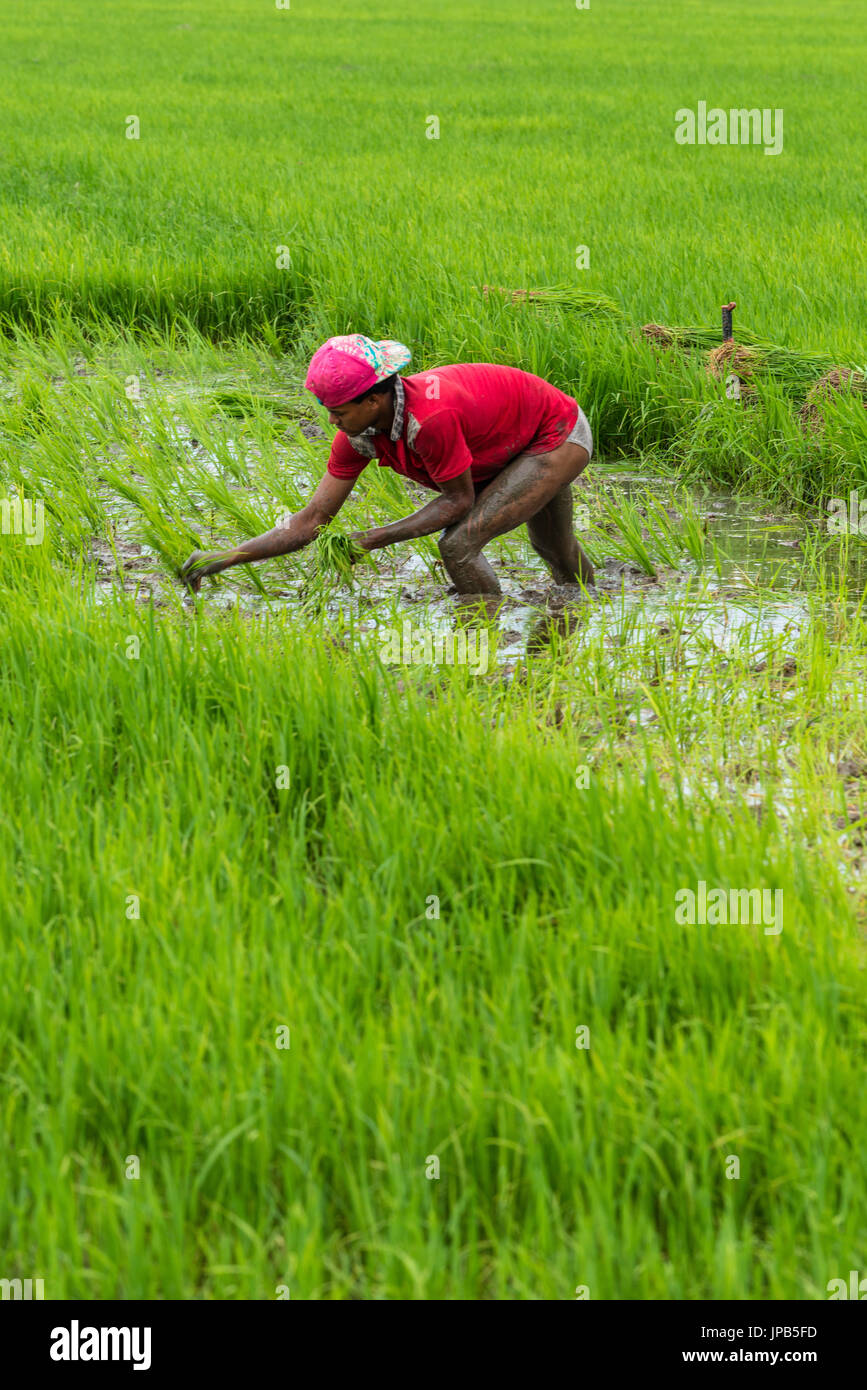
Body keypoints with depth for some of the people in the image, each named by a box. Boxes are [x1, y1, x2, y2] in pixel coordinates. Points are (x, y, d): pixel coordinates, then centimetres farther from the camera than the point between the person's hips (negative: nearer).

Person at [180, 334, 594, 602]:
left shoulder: (430, 420, -41)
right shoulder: (358, 434, -17)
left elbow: (459, 500, -27)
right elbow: (312, 519, -14)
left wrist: (373, 539, -29)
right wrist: (227, 557, -22)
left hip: (559, 438, -8)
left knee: (458, 545, -21)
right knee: (552, 549, 30)